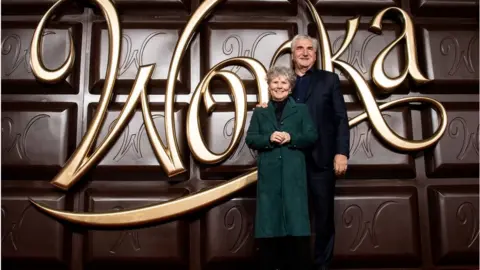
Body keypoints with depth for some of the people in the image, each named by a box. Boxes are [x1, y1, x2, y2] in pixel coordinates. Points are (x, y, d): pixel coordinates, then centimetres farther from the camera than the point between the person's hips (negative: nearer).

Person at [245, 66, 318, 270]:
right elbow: (250, 139, 6)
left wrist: (291, 138, -13)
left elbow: (312, 136, 3)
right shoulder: (260, 112, 12)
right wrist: (269, 138, -12)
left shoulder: (300, 109, 10)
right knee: (269, 218, 3)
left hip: (294, 172, -1)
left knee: (296, 217, -1)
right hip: (269, 172, 1)